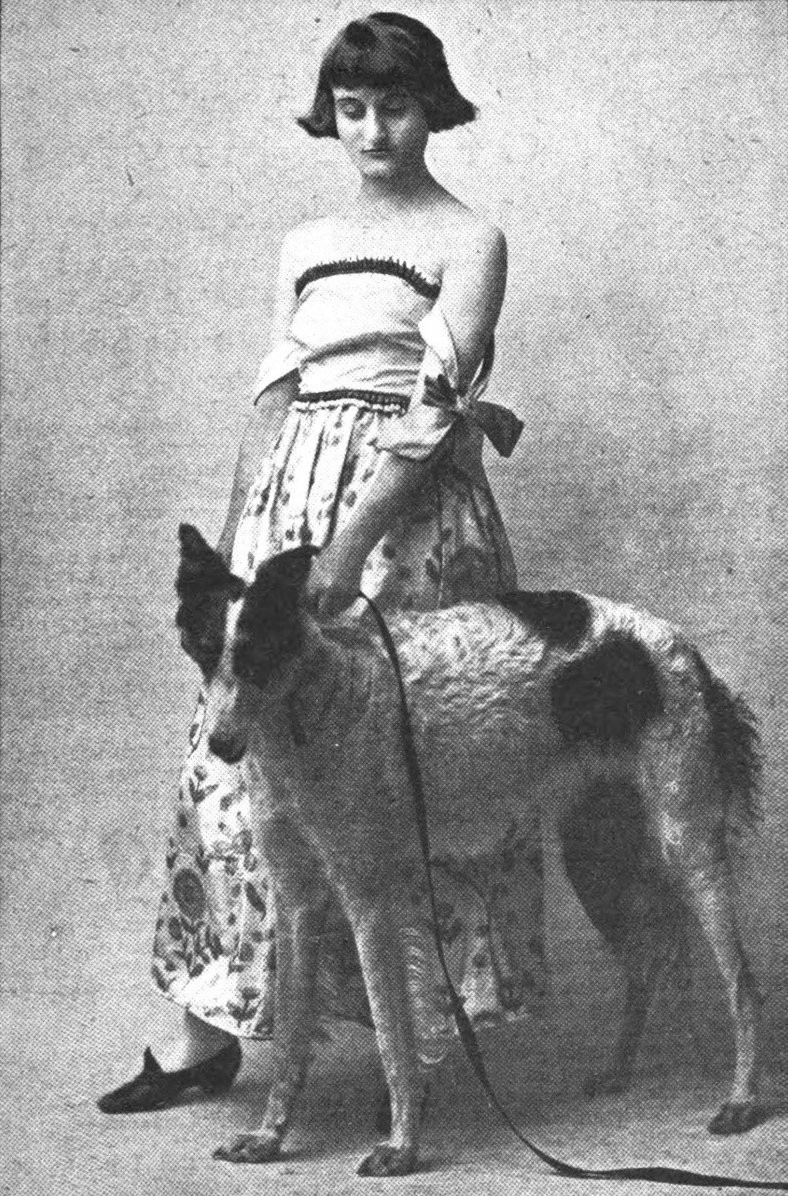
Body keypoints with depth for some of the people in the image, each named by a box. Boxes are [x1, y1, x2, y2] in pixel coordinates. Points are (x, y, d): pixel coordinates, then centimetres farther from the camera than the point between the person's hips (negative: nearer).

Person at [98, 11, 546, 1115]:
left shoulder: (469, 242, 0)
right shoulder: (306, 245, 17)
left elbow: (430, 410, -11)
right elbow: (277, 399, 15)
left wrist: (349, 544, -20)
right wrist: (234, 542, 7)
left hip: (407, 515, -5)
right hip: (288, 500, 5)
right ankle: (213, 1026, 10)